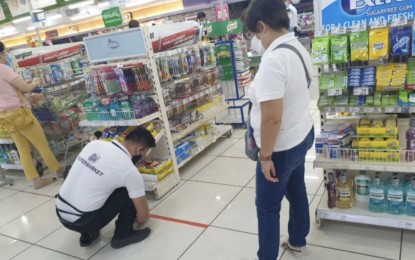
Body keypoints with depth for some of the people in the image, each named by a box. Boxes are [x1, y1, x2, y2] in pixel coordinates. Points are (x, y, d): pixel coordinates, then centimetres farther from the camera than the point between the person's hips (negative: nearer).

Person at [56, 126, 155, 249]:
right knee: (130, 194, 0)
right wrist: (140, 220, 20)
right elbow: (143, 214, -6)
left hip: (61, 213, 7)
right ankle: (122, 235, 14)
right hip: (81, 221, -7)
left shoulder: (95, 143, 3)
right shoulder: (130, 170, -14)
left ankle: (87, 235, 27)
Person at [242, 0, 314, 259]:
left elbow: (272, 118, -29)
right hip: (302, 134, 10)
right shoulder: (299, 48, 2)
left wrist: (265, 156, -18)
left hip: (282, 146, -9)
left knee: (267, 206, 9)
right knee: (296, 190, 25)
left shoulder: (273, 60, -29)